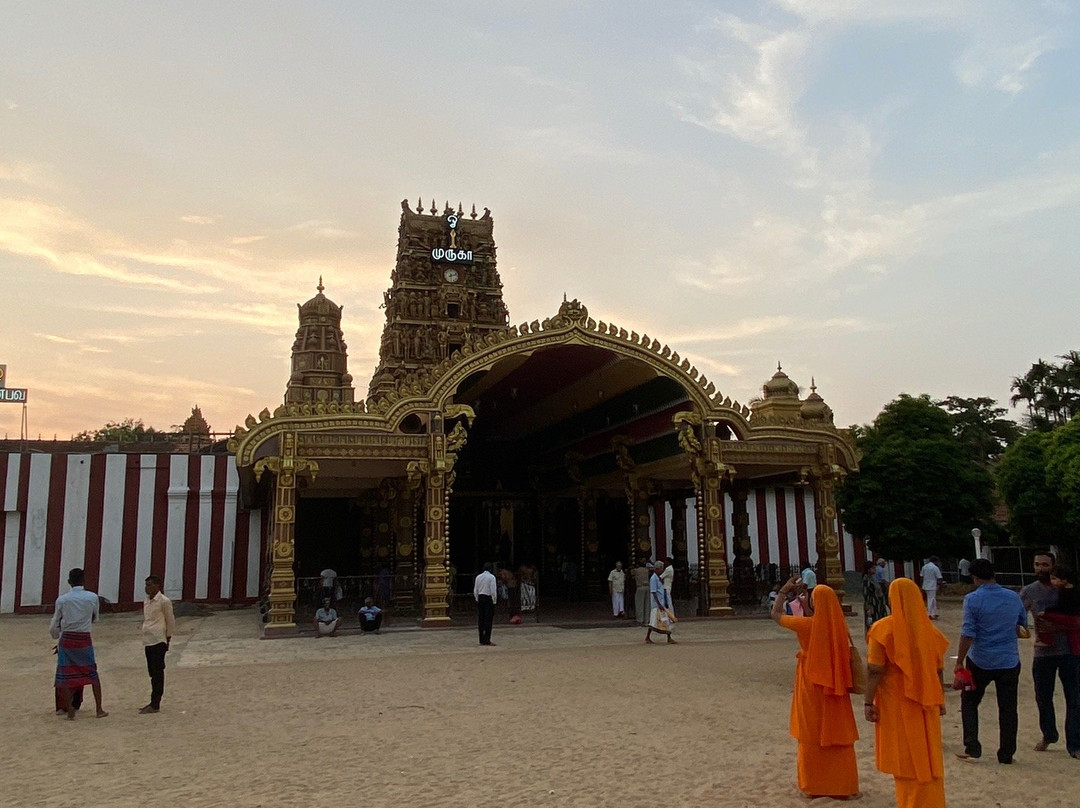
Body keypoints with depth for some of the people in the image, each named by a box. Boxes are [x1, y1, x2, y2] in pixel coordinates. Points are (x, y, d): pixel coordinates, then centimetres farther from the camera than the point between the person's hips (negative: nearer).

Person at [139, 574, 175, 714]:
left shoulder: (164, 601, -11)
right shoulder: (146, 601, 13)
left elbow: (170, 621, -6)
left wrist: (167, 640, -2)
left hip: (158, 641, -8)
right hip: (147, 641, 8)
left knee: (157, 673, -4)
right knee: (152, 673, 13)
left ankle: (155, 704, 0)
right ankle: (154, 703, 20)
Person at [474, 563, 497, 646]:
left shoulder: (478, 577, 7)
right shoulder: (491, 577, -9)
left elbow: (475, 591, 9)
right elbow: (493, 591, -13)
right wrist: (494, 601, -4)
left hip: (480, 598, 5)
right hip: (488, 598, -5)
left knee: (481, 619, 8)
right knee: (488, 620, -3)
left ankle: (481, 640, 11)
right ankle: (487, 641, -4)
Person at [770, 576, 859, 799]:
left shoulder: (807, 625, -16)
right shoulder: (839, 625, -7)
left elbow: (775, 614, -3)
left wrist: (784, 591, 4)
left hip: (811, 688, -3)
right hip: (835, 687, 3)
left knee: (812, 735, 7)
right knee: (838, 735, 11)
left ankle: (813, 785, 15)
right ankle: (844, 785, 16)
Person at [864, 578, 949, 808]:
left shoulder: (883, 628, -13)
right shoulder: (929, 629, 0)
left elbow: (875, 670, -15)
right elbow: (938, 670, 7)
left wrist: (869, 702, -10)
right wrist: (940, 699, 18)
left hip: (896, 704, -4)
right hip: (926, 702, 4)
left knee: (905, 759, 6)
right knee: (927, 757, 15)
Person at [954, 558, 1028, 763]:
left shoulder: (973, 599, -14)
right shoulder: (1013, 597, 0)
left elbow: (968, 634, -16)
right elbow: (1023, 627, 15)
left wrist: (959, 662, -9)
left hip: (980, 662, -3)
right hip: (1009, 661, 3)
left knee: (969, 702, 14)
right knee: (1008, 708, 12)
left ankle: (972, 749, 9)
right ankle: (1006, 754, 18)